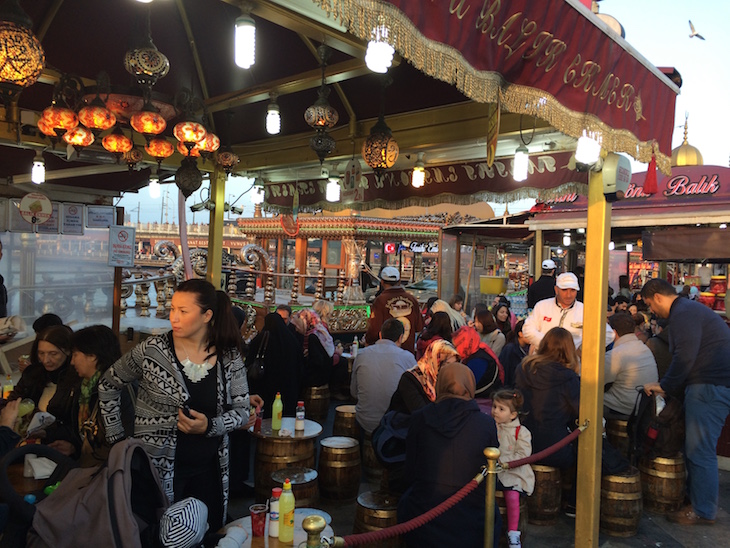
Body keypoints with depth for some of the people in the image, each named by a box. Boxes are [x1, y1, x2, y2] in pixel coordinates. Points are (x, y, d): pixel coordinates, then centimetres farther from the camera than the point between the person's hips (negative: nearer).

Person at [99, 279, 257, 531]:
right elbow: (107, 385, 2)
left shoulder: (229, 357, -5)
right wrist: (116, 437, 0)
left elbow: (241, 411, -1)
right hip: (159, 466, -2)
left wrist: (209, 426, -18)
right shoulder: (151, 351, -11)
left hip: (209, 468, 3)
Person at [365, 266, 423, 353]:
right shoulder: (412, 299, 2)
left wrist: (367, 340, 9)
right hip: (408, 351, 4)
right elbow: (419, 328, 8)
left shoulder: (380, 301, -11)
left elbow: (374, 330, -11)